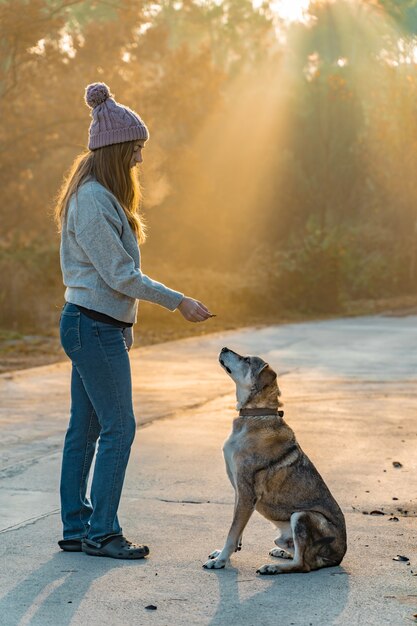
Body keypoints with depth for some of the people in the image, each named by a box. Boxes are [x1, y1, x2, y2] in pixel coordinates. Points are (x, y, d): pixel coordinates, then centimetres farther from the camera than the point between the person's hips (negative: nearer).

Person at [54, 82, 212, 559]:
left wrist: (122, 327, 20)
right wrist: (178, 302, -13)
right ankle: (100, 532, 2)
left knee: (84, 429, 11)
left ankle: (76, 530, 17)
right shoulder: (92, 201, -18)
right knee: (118, 428, -6)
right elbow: (120, 274, -19)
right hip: (94, 327, -10)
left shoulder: (101, 196, 14)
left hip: (96, 326, 10)